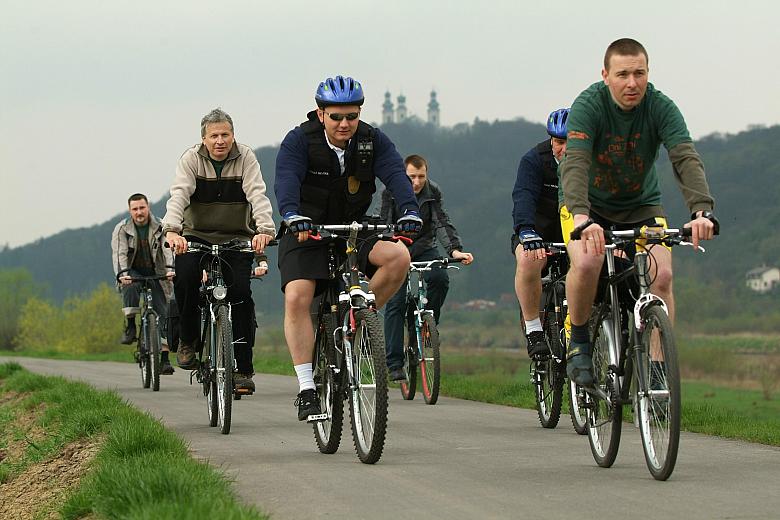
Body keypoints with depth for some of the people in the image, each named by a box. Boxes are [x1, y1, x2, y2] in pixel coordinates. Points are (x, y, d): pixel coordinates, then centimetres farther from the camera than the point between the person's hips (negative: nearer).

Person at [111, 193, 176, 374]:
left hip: (155, 276, 1)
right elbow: (119, 253, -17)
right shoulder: (122, 229, -4)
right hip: (133, 273, -1)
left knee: (164, 315, -12)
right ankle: (130, 325, -24)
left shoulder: (160, 228, -3)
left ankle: (165, 358, -11)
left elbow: (168, 249, -17)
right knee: (131, 285, -37)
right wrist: (122, 274, -36)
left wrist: (170, 269, -36)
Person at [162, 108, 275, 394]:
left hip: (237, 239, 0)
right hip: (197, 235, 0)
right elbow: (179, 195, -22)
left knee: (240, 292, -15)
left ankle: (243, 369, -8)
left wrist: (265, 229, -39)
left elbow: (257, 195, -21)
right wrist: (172, 229, -41)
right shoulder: (192, 159, -8)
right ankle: (188, 340, -5)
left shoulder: (245, 158, -7)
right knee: (185, 275, -28)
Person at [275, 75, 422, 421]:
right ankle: (307, 391, -20)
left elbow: (395, 174, -22)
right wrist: (293, 215, -50)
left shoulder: (373, 140, -7)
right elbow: (286, 179, -30)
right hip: (306, 233, -2)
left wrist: (409, 211, -41)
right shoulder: (299, 141, -14)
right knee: (297, 298, -24)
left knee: (398, 257, -25)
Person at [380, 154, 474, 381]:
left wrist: (455, 249, -32)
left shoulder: (433, 192, -9)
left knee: (439, 278, -29)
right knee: (395, 303, -11)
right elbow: (384, 225, -17)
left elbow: (442, 223, -16)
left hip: (424, 247, 1)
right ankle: (394, 363, -9)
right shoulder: (391, 192, -13)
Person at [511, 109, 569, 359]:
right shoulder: (534, 160, -15)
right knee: (528, 259, -35)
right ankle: (534, 332, -24)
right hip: (538, 230, -2)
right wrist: (527, 232, -49)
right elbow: (524, 197, -30)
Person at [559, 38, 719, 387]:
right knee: (586, 263, -30)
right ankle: (578, 342, -6)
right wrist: (581, 217, -56)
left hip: (641, 205, 2)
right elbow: (575, 163, -38)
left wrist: (702, 211, -49)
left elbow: (686, 159, -30)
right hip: (590, 205, -2)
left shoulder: (661, 108, -19)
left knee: (661, 276, -19)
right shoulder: (588, 106, -25)